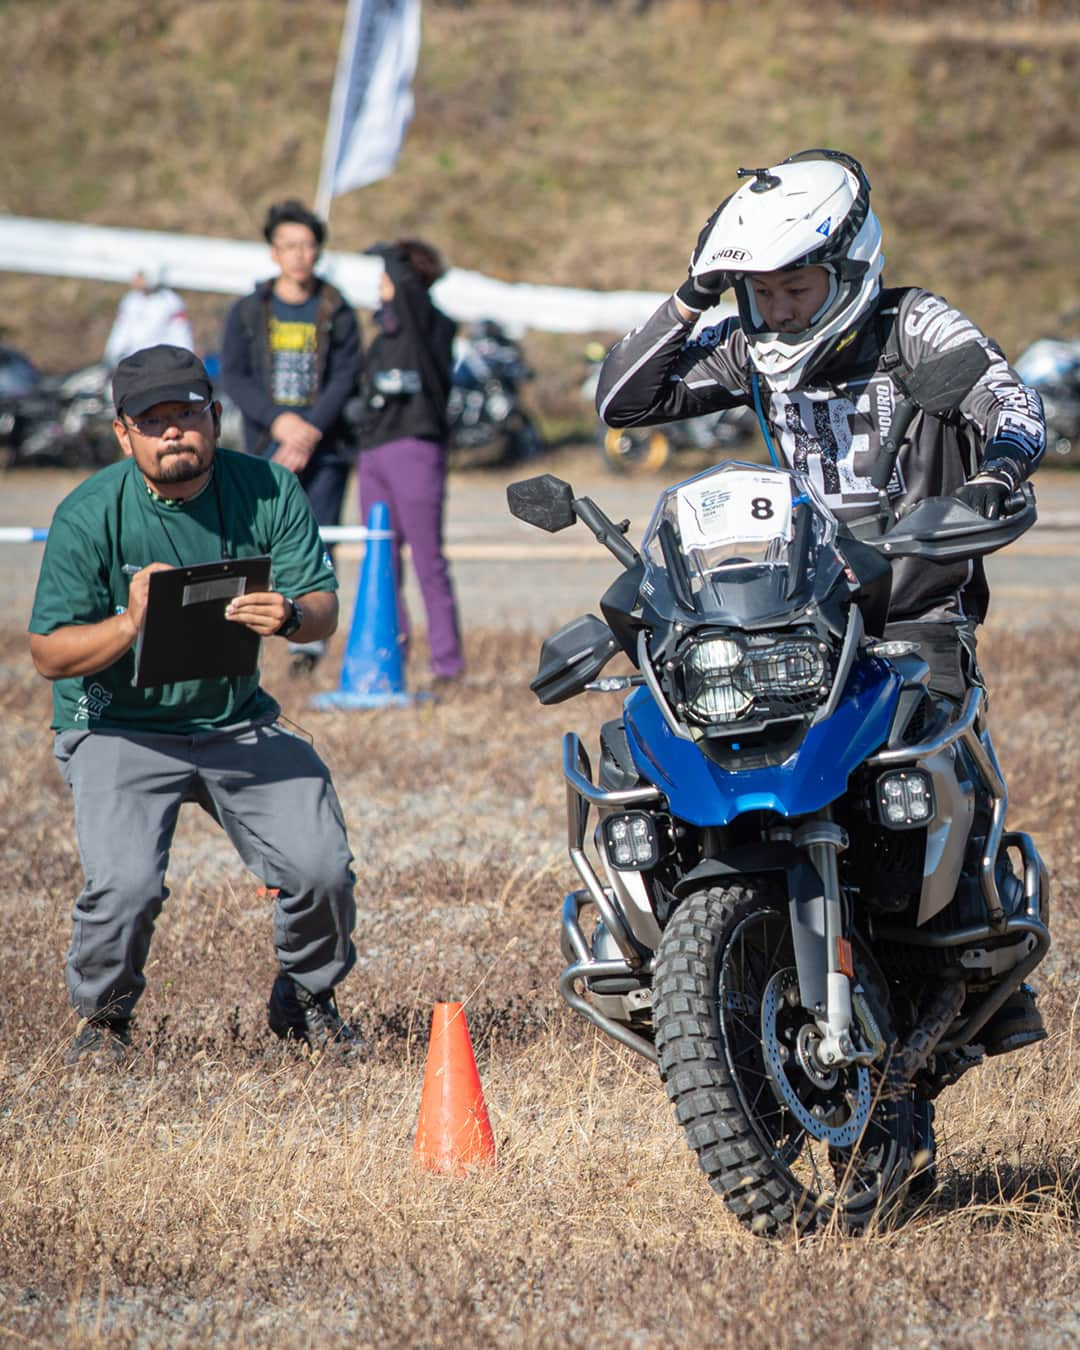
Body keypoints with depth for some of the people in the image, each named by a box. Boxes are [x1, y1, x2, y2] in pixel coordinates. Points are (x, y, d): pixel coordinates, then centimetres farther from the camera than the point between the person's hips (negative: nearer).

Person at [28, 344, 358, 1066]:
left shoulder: (269, 491, -5)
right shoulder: (89, 515, -13)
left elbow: (323, 610, -7)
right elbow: (49, 655, -14)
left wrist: (288, 615, -32)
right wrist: (130, 625, -34)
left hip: (238, 722, 3)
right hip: (117, 729, -3)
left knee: (323, 868, -13)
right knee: (125, 885, -24)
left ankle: (306, 997, 19)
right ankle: (104, 1017, 8)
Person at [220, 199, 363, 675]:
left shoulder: (337, 314, 5)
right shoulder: (248, 311, 8)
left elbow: (344, 380, -3)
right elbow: (232, 377, 0)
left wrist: (309, 432, -16)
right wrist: (279, 421, -14)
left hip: (325, 446, -1)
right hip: (268, 446, 1)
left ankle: (310, 639, -3)